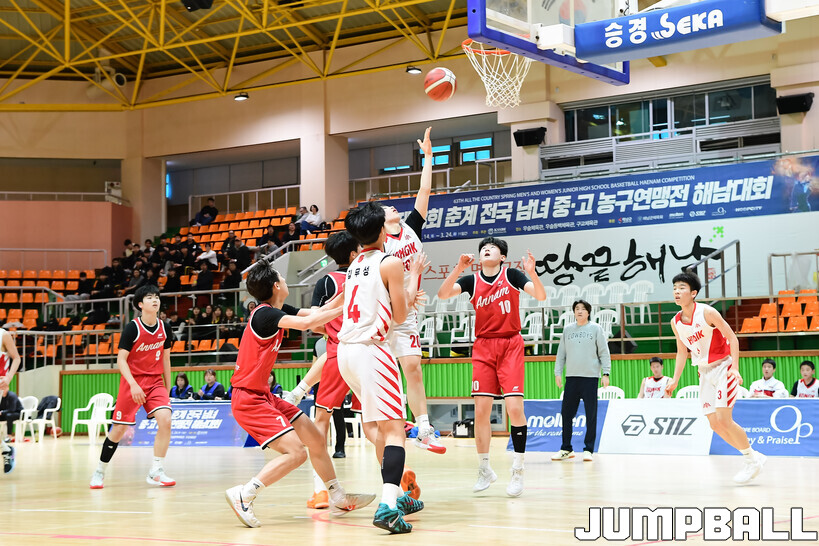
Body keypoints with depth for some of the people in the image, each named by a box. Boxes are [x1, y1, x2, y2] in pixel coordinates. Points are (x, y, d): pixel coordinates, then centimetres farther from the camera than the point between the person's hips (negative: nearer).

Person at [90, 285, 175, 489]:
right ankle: (100, 471, 21)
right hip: (132, 382, -3)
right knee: (119, 428, 0)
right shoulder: (132, 328, -12)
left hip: (155, 381, 4)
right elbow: (121, 359, -13)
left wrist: (168, 389, 13)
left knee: (165, 419, -19)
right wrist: (133, 384, -25)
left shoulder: (164, 328, 3)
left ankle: (156, 472, -12)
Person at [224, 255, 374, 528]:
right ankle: (243, 495, -15)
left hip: (262, 395, 10)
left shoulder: (276, 310, 9)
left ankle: (338, 497, 26)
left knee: (315, 439, 13)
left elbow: (316, 313, 15)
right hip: (249, 399, -10)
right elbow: (306, 323, -32)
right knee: (295, 452, -19)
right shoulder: (265, 314, -19)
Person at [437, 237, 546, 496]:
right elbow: (443, 294, -9)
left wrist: (532, 272, -29)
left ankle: (518, 470, -1)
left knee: (515, 407, -12)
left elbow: (541, 296, -11)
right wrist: (459, 269, -22)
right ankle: (484, 470, 11)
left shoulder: (511, 275, 0)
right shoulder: (472, 280, 6)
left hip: (510, 345, -2)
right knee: (481, 410, -2)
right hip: (483, 347, 2)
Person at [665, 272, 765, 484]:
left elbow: (732, 338, -13)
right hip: (705, 372, 7)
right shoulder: (676, 322, 2)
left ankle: (753, 460, 3)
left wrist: (735, 368, -23)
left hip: (724, 368, -7)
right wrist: (675, 380, 9)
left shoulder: (707, 313, -16)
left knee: (724, 420, -15)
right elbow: (682, 352, 14)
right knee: (714, 424, 2)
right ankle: (752, 457, 17)